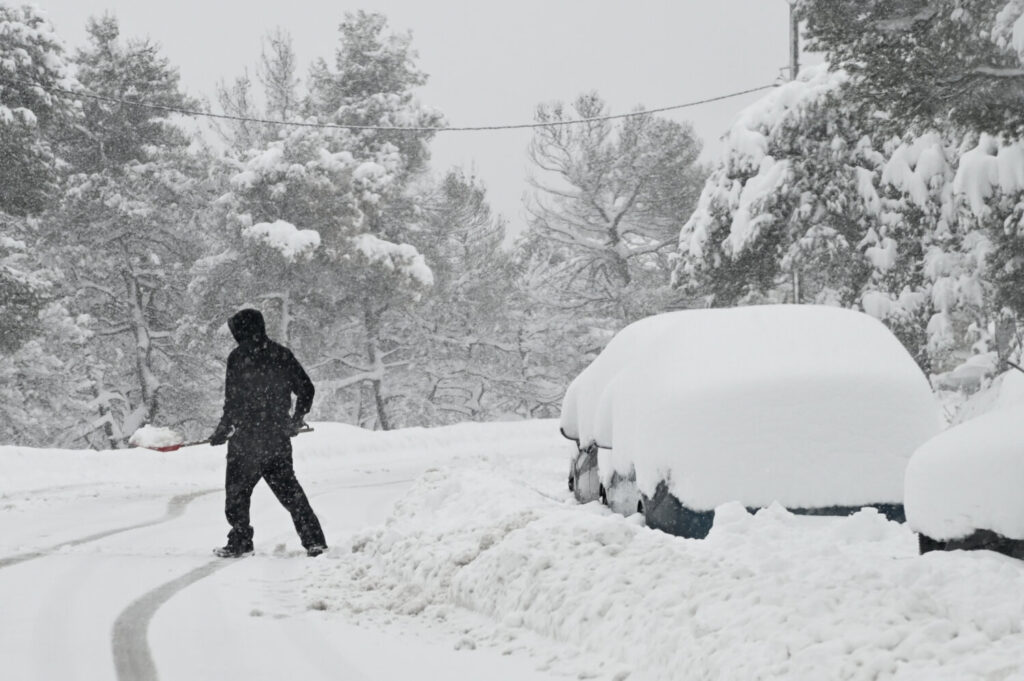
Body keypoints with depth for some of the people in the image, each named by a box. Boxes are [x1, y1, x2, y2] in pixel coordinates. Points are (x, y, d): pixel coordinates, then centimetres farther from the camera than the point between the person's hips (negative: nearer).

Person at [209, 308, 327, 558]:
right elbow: (307, 389, 11)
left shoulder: (239, 357, -10)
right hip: (279, 437, 5)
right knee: (289, 489, 11)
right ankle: (314, 540, 7)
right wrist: (297, 420, 26)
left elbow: (233, 401, -12)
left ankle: (240, 542, 8)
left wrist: (222, 431, 1)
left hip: (248, 437, -5)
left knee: (237, 490, 9)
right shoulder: (281, 354, 6)